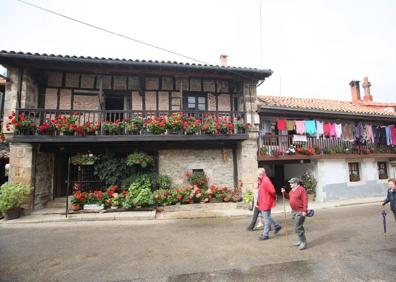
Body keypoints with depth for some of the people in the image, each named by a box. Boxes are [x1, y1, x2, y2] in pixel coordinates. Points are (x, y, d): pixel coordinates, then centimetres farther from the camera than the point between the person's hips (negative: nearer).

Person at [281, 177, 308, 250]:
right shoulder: (292, 190, 10)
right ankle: (300, 240, 30)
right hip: (294, 211, 9)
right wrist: (284, 192, 6)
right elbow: (289, 197, 23)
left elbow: (305, 200, -20)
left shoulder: (301, 189, -16)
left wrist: (304, 211, -23)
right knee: (298, 227, 18)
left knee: (298, 227, -9)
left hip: (300, 212, -9)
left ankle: (303, 242, 3)